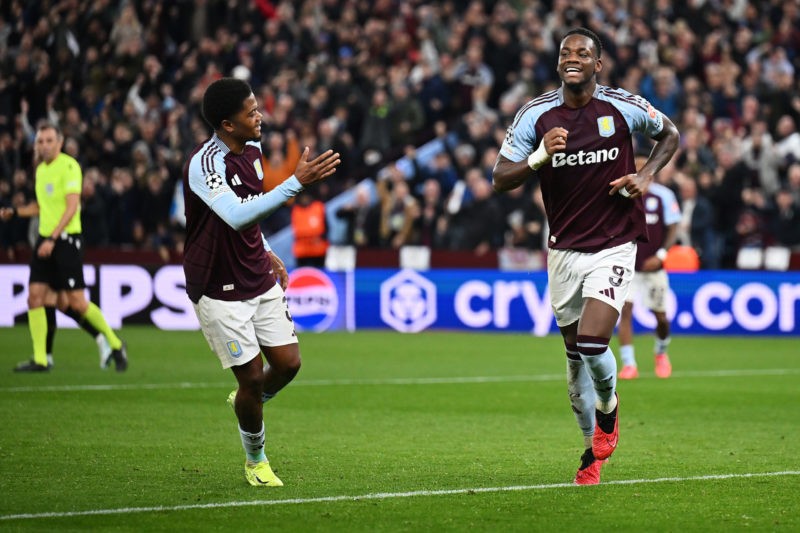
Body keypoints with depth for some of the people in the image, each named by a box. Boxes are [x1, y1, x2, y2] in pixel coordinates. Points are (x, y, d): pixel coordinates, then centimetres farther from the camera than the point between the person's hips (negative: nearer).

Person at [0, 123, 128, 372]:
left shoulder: (69, 166, -11)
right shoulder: (41, 169, 14)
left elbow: (72, 206, -18)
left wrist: (53, 238, -25)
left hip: (67, 238, -7)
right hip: (45, 239, 7)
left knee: (76, 301, -7)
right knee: (36, 295, -2)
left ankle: (115, 345, 9)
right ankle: (41, 359, 0)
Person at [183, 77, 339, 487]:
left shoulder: (251, 150, 3)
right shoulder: (205, 163, -24)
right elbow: (237, 216, -40)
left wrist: (266, 253, 13)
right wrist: (296, 183, -42)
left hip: (260, 281, 7)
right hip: (219, 291, -7)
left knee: (288, 363, 3)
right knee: (252, 377, -3)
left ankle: (247, 402, 36)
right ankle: (255, 459, 22)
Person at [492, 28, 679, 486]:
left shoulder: (624, 107, -7)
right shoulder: (536, 115, -3)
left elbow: (670, 135, 12)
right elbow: (500, 179, -4)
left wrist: (646, 175, -5)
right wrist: (540, 158, -22)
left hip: (614, 246, -3)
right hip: (564, 250, 3)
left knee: (592, 342, -19)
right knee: (576, 356, 9)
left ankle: (608, 410, 13)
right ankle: (594, 449, 25)